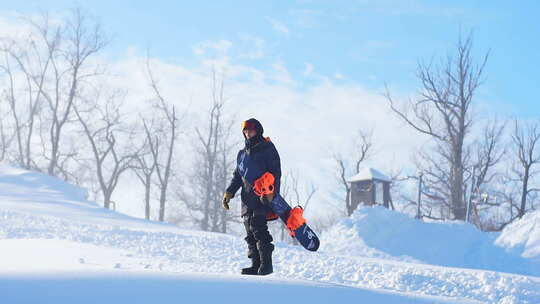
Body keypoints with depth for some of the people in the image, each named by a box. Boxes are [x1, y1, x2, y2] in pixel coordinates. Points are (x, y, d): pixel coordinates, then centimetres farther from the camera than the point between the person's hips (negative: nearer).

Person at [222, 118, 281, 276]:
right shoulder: (242, 153, 21)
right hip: (247, 199, 7)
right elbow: (237, 176, 25)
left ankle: (266, 263, -13)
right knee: (250, 233, 3)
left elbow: (276, 172, -6)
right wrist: (229, 192, 11)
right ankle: (256, 265, 6)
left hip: (263, 197, -7)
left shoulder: (268, 149, 1)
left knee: (258, 228, -17)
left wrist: (271, 193, -18)